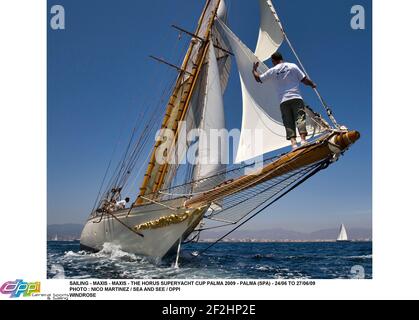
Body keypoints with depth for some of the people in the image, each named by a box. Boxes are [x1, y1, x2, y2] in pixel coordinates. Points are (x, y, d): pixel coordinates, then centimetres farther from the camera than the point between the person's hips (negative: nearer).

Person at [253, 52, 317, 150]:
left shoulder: (272, 71, 10)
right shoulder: (292, 66, 8)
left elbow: (258, 79, 21)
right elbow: (304, 79, 7)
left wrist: (254, 69, 39)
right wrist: (312, 84, 26)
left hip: (283, 101, 1)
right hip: (296, 98, -1)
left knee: (289, 123, -1)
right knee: (300, 118, -7)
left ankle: (294, 143, -15)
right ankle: (303, 140, -23)